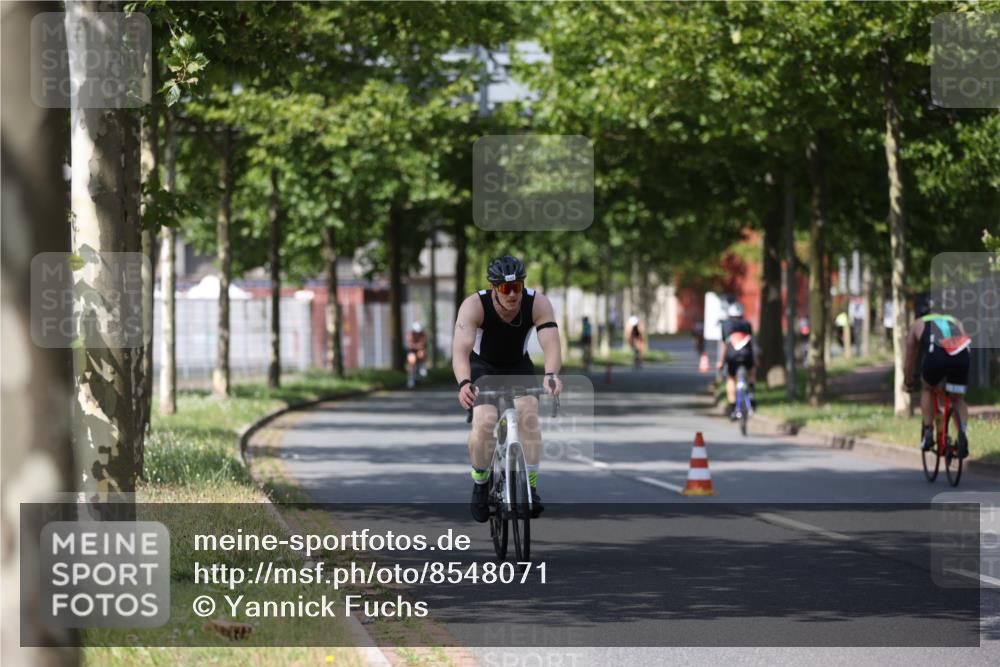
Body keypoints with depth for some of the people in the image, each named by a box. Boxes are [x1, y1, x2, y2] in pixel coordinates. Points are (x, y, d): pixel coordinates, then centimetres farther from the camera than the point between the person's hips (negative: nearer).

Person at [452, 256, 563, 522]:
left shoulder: (538, 303, -27)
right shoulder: (474, 305, -32)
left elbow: (551, 344, -39)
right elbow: (460, 350, -43)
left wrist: (551, 375, -60)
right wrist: (464, 383, -62)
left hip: (518, 366, 1)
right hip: (483, 367, -1)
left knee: (529, 417, -23)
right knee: (483, 424, -22)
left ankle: (530, 488, -13)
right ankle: (480, 484, 3)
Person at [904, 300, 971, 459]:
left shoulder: (918, 324, 33)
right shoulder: (954, 321, 39)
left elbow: (910, 358, 39)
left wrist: (909, 383, 54)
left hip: (935, 356, -2)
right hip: (962, 356, 2)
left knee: (927, 390, 27)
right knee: (958, 399, 18)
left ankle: (928, 433, 16)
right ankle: (963, 431, -8)